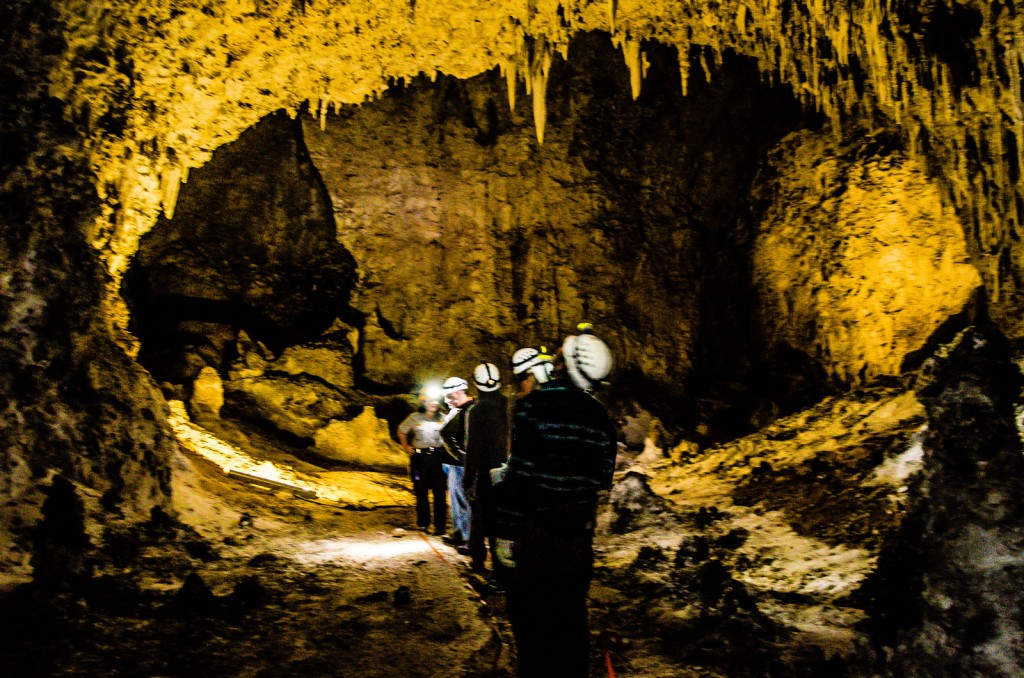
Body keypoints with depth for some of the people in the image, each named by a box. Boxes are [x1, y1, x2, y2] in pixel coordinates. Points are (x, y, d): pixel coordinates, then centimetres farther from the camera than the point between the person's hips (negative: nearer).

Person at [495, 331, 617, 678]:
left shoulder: (534, 404, -14)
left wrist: (506, 531, -11)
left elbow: (520, 473, -17)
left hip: (534, 532, -5)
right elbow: (602, 477, 8)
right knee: (572, 615, 17)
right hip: (579, 532, 5)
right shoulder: (600, 415, 2)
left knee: (529, 616, 6)